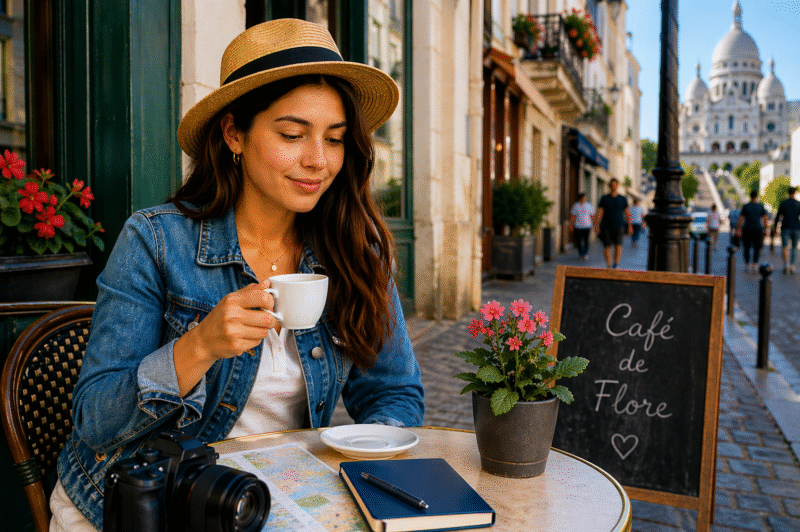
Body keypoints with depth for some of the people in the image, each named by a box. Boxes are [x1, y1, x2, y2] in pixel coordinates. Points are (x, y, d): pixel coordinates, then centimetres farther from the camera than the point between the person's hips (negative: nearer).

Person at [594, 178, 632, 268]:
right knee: (607, 246, -1)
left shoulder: (622, 199, 7)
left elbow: (627, 213, 9)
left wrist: (630, 226, 4)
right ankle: (609, 265, 11)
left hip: (619, 226, 0)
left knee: (618, 245, -15)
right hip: (606, 226, 0)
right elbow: (599, 212, 0)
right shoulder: (604, 198, 4)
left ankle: (615, 265, -11)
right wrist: (596, 225, -10)